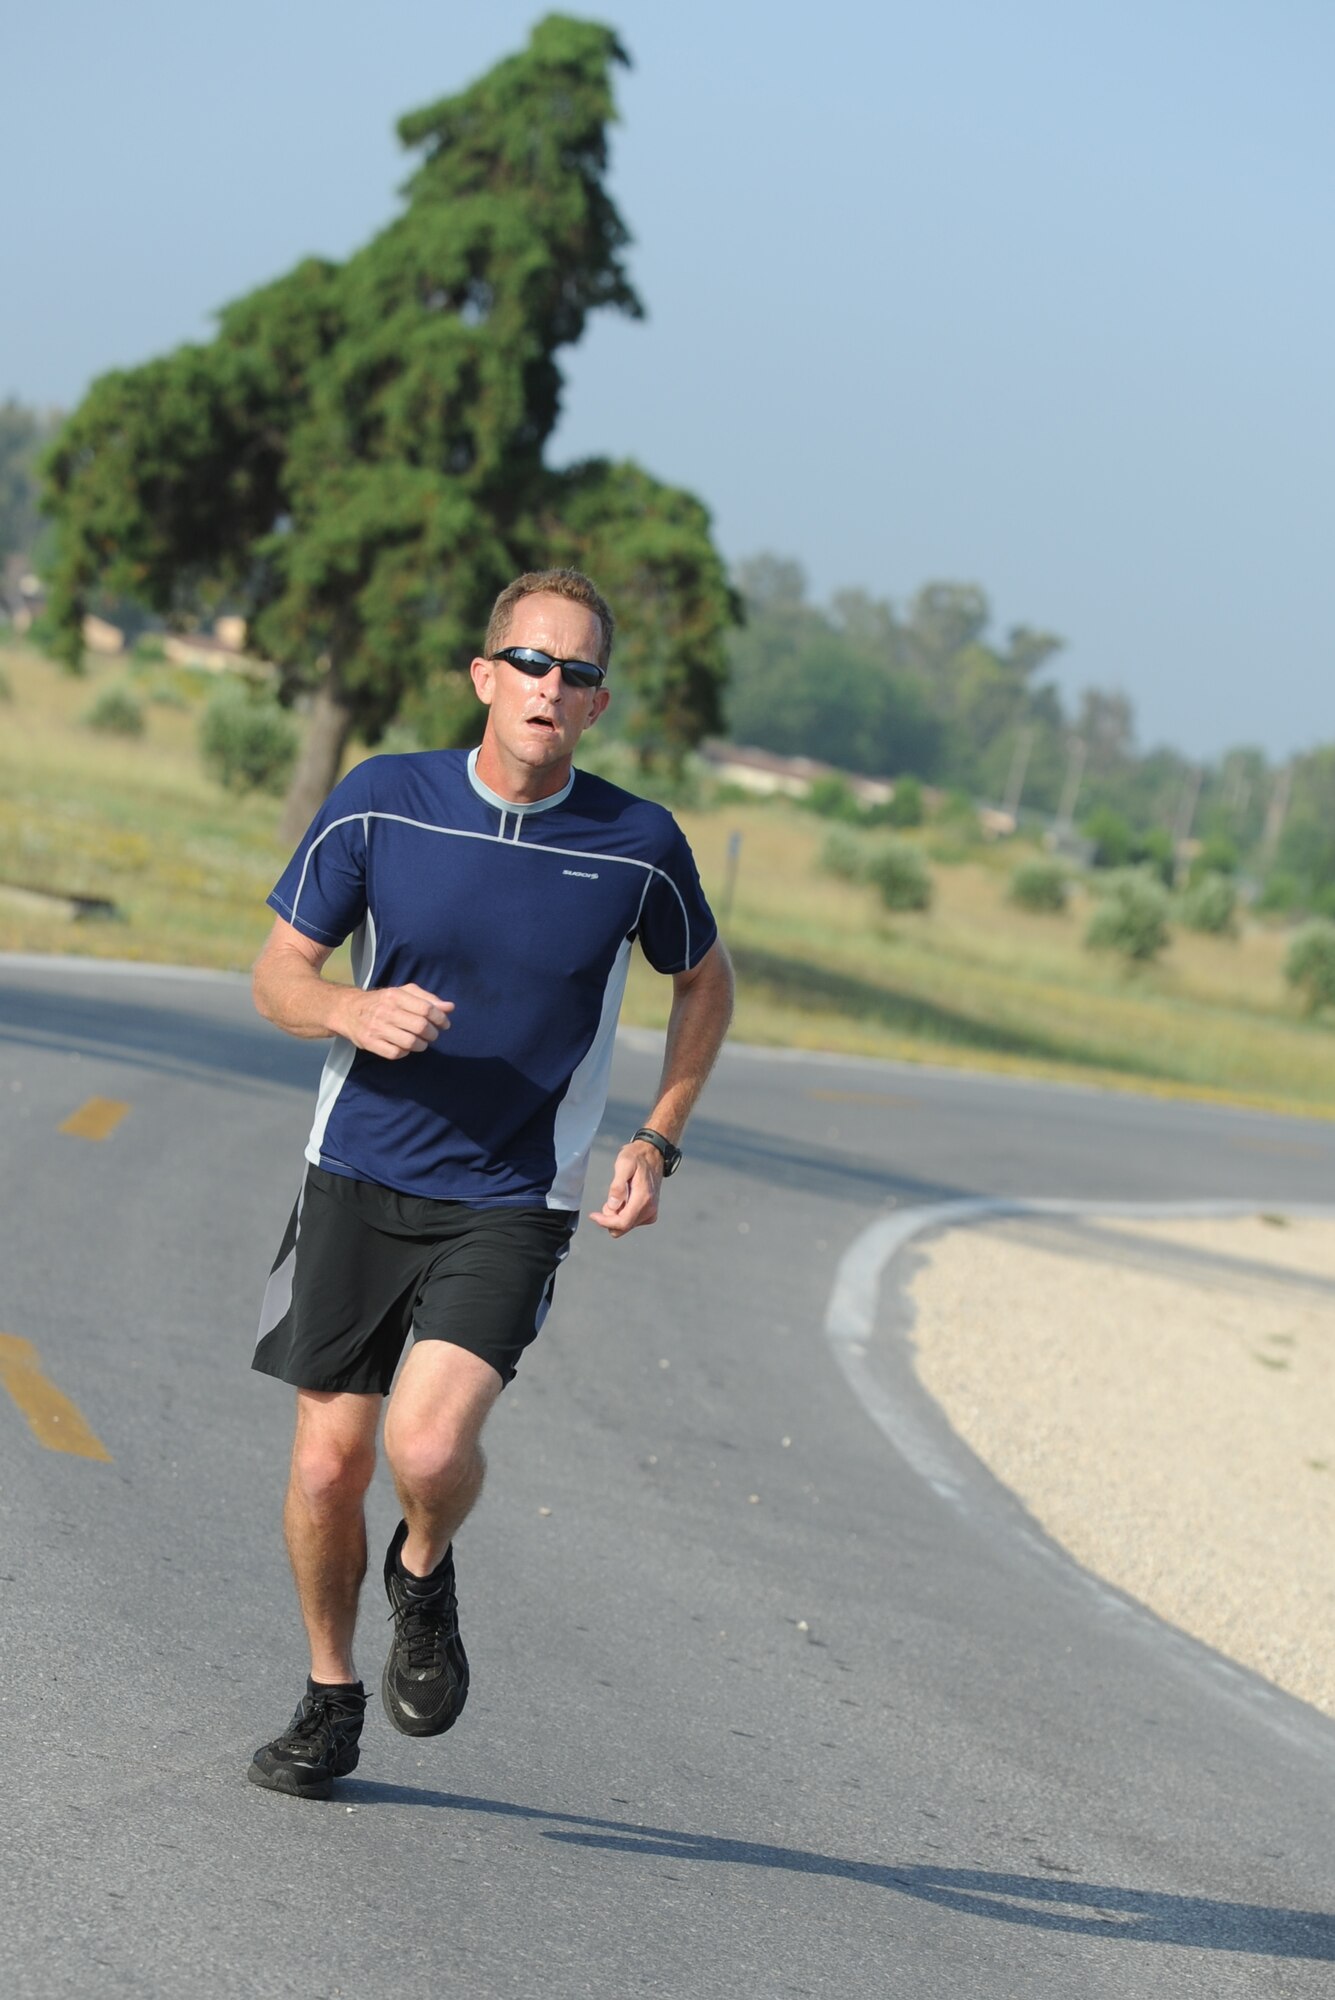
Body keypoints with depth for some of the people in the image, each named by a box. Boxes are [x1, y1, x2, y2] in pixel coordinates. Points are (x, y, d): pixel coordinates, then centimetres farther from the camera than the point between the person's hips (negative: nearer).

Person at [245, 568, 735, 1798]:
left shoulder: (640, 846, -6)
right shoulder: (379, 804, -6)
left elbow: (704, 980, 13)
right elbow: (278, 975, 2)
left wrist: (658, 1140, 4)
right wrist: (356, 1011, -20)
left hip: (514, 1202, -1)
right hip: (359, 1177, 2)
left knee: (431, 1444, -21)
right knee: (330, 1462, 4)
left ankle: (424, 1575, 15)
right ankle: (330, 1697, 28)